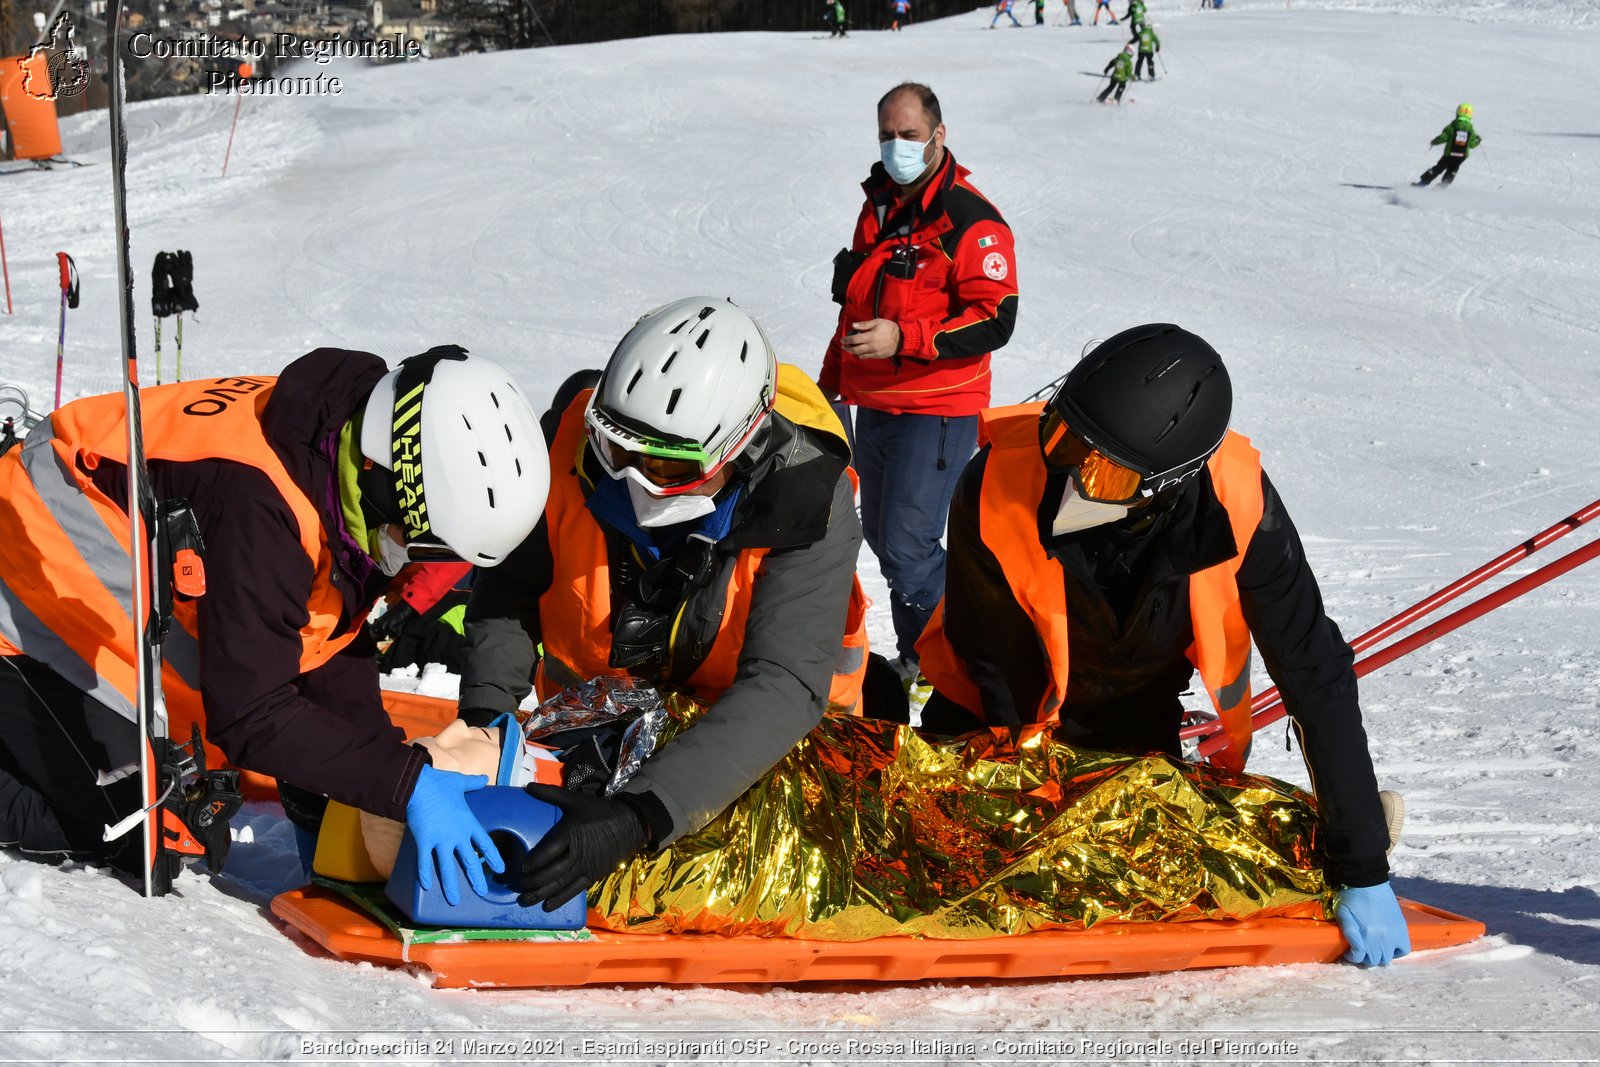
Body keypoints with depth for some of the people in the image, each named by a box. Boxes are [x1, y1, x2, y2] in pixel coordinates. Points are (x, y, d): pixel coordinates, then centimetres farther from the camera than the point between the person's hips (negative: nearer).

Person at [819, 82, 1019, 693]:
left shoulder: (971, 221, -12)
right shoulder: (877, 210, 14)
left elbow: (994, 321, -19)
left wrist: (904, 339, -27)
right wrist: (830, 381, 28)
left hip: (936, 412, -9)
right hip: (874, 406, 9)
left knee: (907, 545, -12)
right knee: (881, 535, 13)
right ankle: (912, 654, 24)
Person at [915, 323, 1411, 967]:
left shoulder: (1236, 505, -35)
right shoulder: (994, 487, -37)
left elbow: (1317, 678, -27)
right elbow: (998, 671, -22)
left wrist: (1364, 873, -27)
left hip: (1132, 716, 1)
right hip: (999, 710, -1)